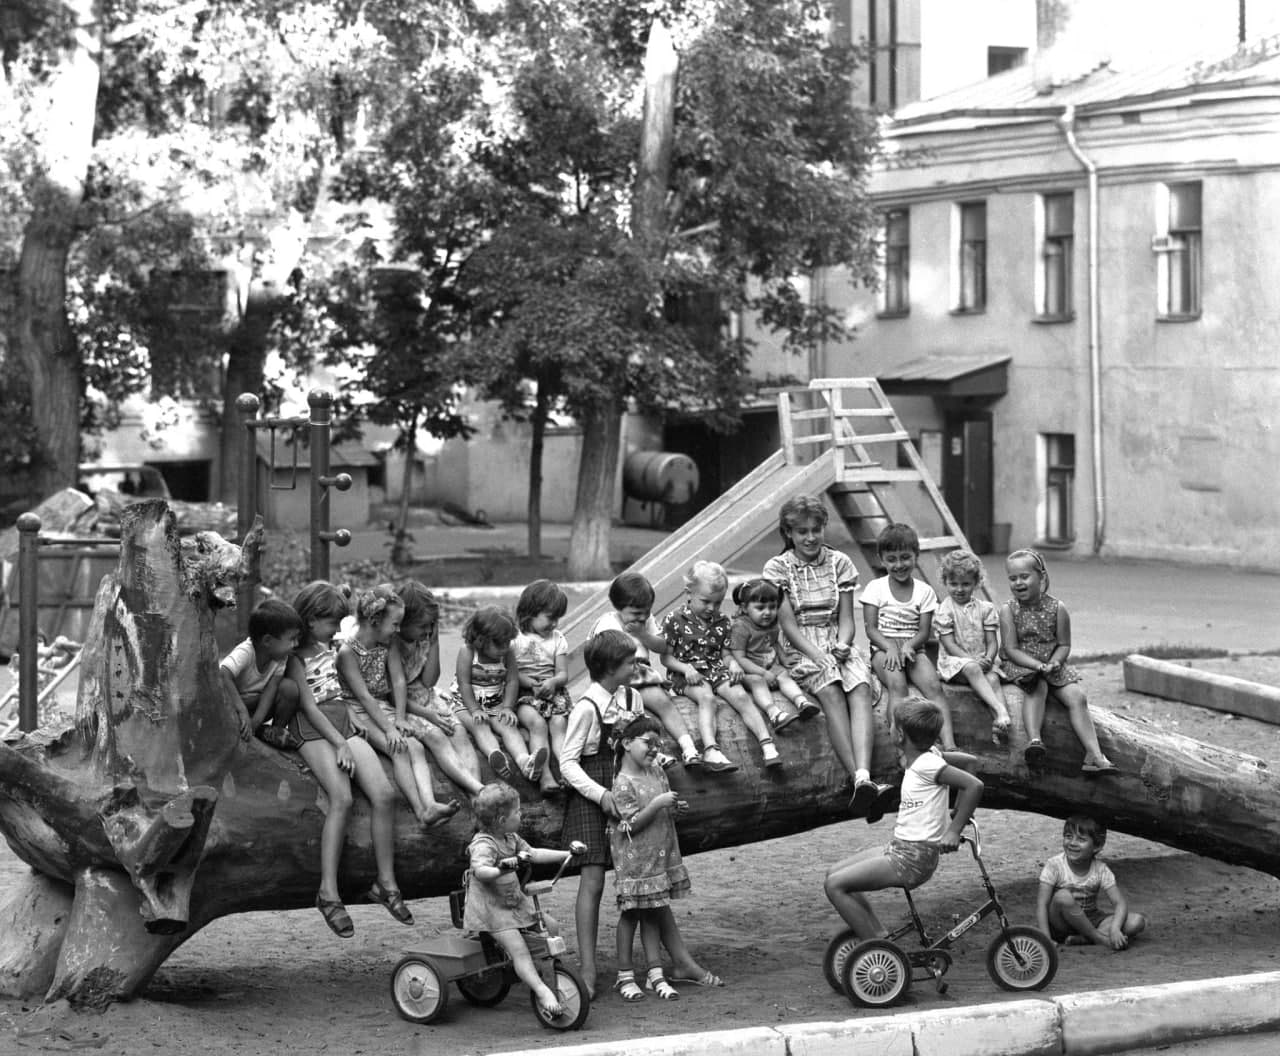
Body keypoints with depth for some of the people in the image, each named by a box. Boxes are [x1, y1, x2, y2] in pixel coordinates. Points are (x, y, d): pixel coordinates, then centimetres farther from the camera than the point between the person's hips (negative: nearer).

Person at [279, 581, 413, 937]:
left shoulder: (330, 646, 22)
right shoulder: (296, 654, -1)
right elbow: (308, 706, -8)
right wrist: (339, 744, -16)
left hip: (344, 723, 7)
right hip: (312, 730, -7)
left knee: (384, 793, -17)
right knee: (342, 798, -29)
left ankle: (386, 882, -11)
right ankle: (328, 892, -31)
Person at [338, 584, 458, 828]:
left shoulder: (388, 647, 9)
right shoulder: (347, 651, -12)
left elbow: (398, 681, 0)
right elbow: (364, 696, -18)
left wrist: (399, 718, -15)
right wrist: (389, 729, -26)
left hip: (385, 710, 6)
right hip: (361, 715, -6)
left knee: (416, 747, -23)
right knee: (398, 750, -30)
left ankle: (429, 805, -43)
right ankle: (420, 810, -40)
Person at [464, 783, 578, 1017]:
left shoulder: (511, 839, 8)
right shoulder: (483, 845, -22)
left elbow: (533, 854, 18)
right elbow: (480, 870, -39)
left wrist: (566, 854, 17)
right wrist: (502, 869, -58)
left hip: (515, 901, 10)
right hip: (491, 909, -10)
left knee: (551, 927, 10)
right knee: (518, 949, -20)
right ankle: (542, 991, -28)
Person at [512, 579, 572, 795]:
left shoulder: (558, 639, 13)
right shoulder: (515, 638, 1)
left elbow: (563, 674, 6)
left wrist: (552, 682, -16)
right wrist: (530, 683, -19)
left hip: (553, 691, 3)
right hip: (525, 694, -3)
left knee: (558, 724, -23)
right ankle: (546, 775, -38)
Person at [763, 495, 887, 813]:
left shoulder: (839, 563, 12)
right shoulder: (777, 568, 3)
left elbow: (846, 618, 7)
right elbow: (788, 624, -6)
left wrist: (842, 646, -15)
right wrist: (818, 655, -20)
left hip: (838, 646, 3)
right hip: (801, 651, -3)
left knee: (861, 688, -31)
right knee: (831, 692, -34)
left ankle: (863, 776, -51)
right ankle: (861, 782, -46)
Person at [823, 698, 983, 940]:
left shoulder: (926, 764, -19)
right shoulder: (926, 755, 7)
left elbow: (974, 785, -27)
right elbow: (967, 760, 20)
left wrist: (954, 830, -22)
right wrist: (958, 813, 19)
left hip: (914, 859, -10)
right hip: (901, 848, 10)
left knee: (835, 886, -12)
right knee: (835, 874, 13)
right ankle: (880, 934, 12)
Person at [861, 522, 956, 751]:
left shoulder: (924, 591, 10)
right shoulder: (875, 588, 6)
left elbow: (924, 631, 3)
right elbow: (871, 629, -1)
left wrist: (908, 646, -19)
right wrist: (890, 647, -20)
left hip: (913, 648, 2)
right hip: (883, 648, -2)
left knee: (933, 686, -28)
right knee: (897, 684, -34)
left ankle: (949, 745, -42)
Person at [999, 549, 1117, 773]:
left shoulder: (1057, 608, -4)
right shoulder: (1009, 610, -8)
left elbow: (1064, 645, 3)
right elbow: (1011, 649, -12)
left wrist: (1054, 663, -18)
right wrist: (1039, 666, -25)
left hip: (1053, 665, 2)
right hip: (1021, 666, -2)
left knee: (1077, 697, -17)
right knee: (1037, 687, -34)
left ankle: (1094, 755, -23)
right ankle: (1034, 740, -49)